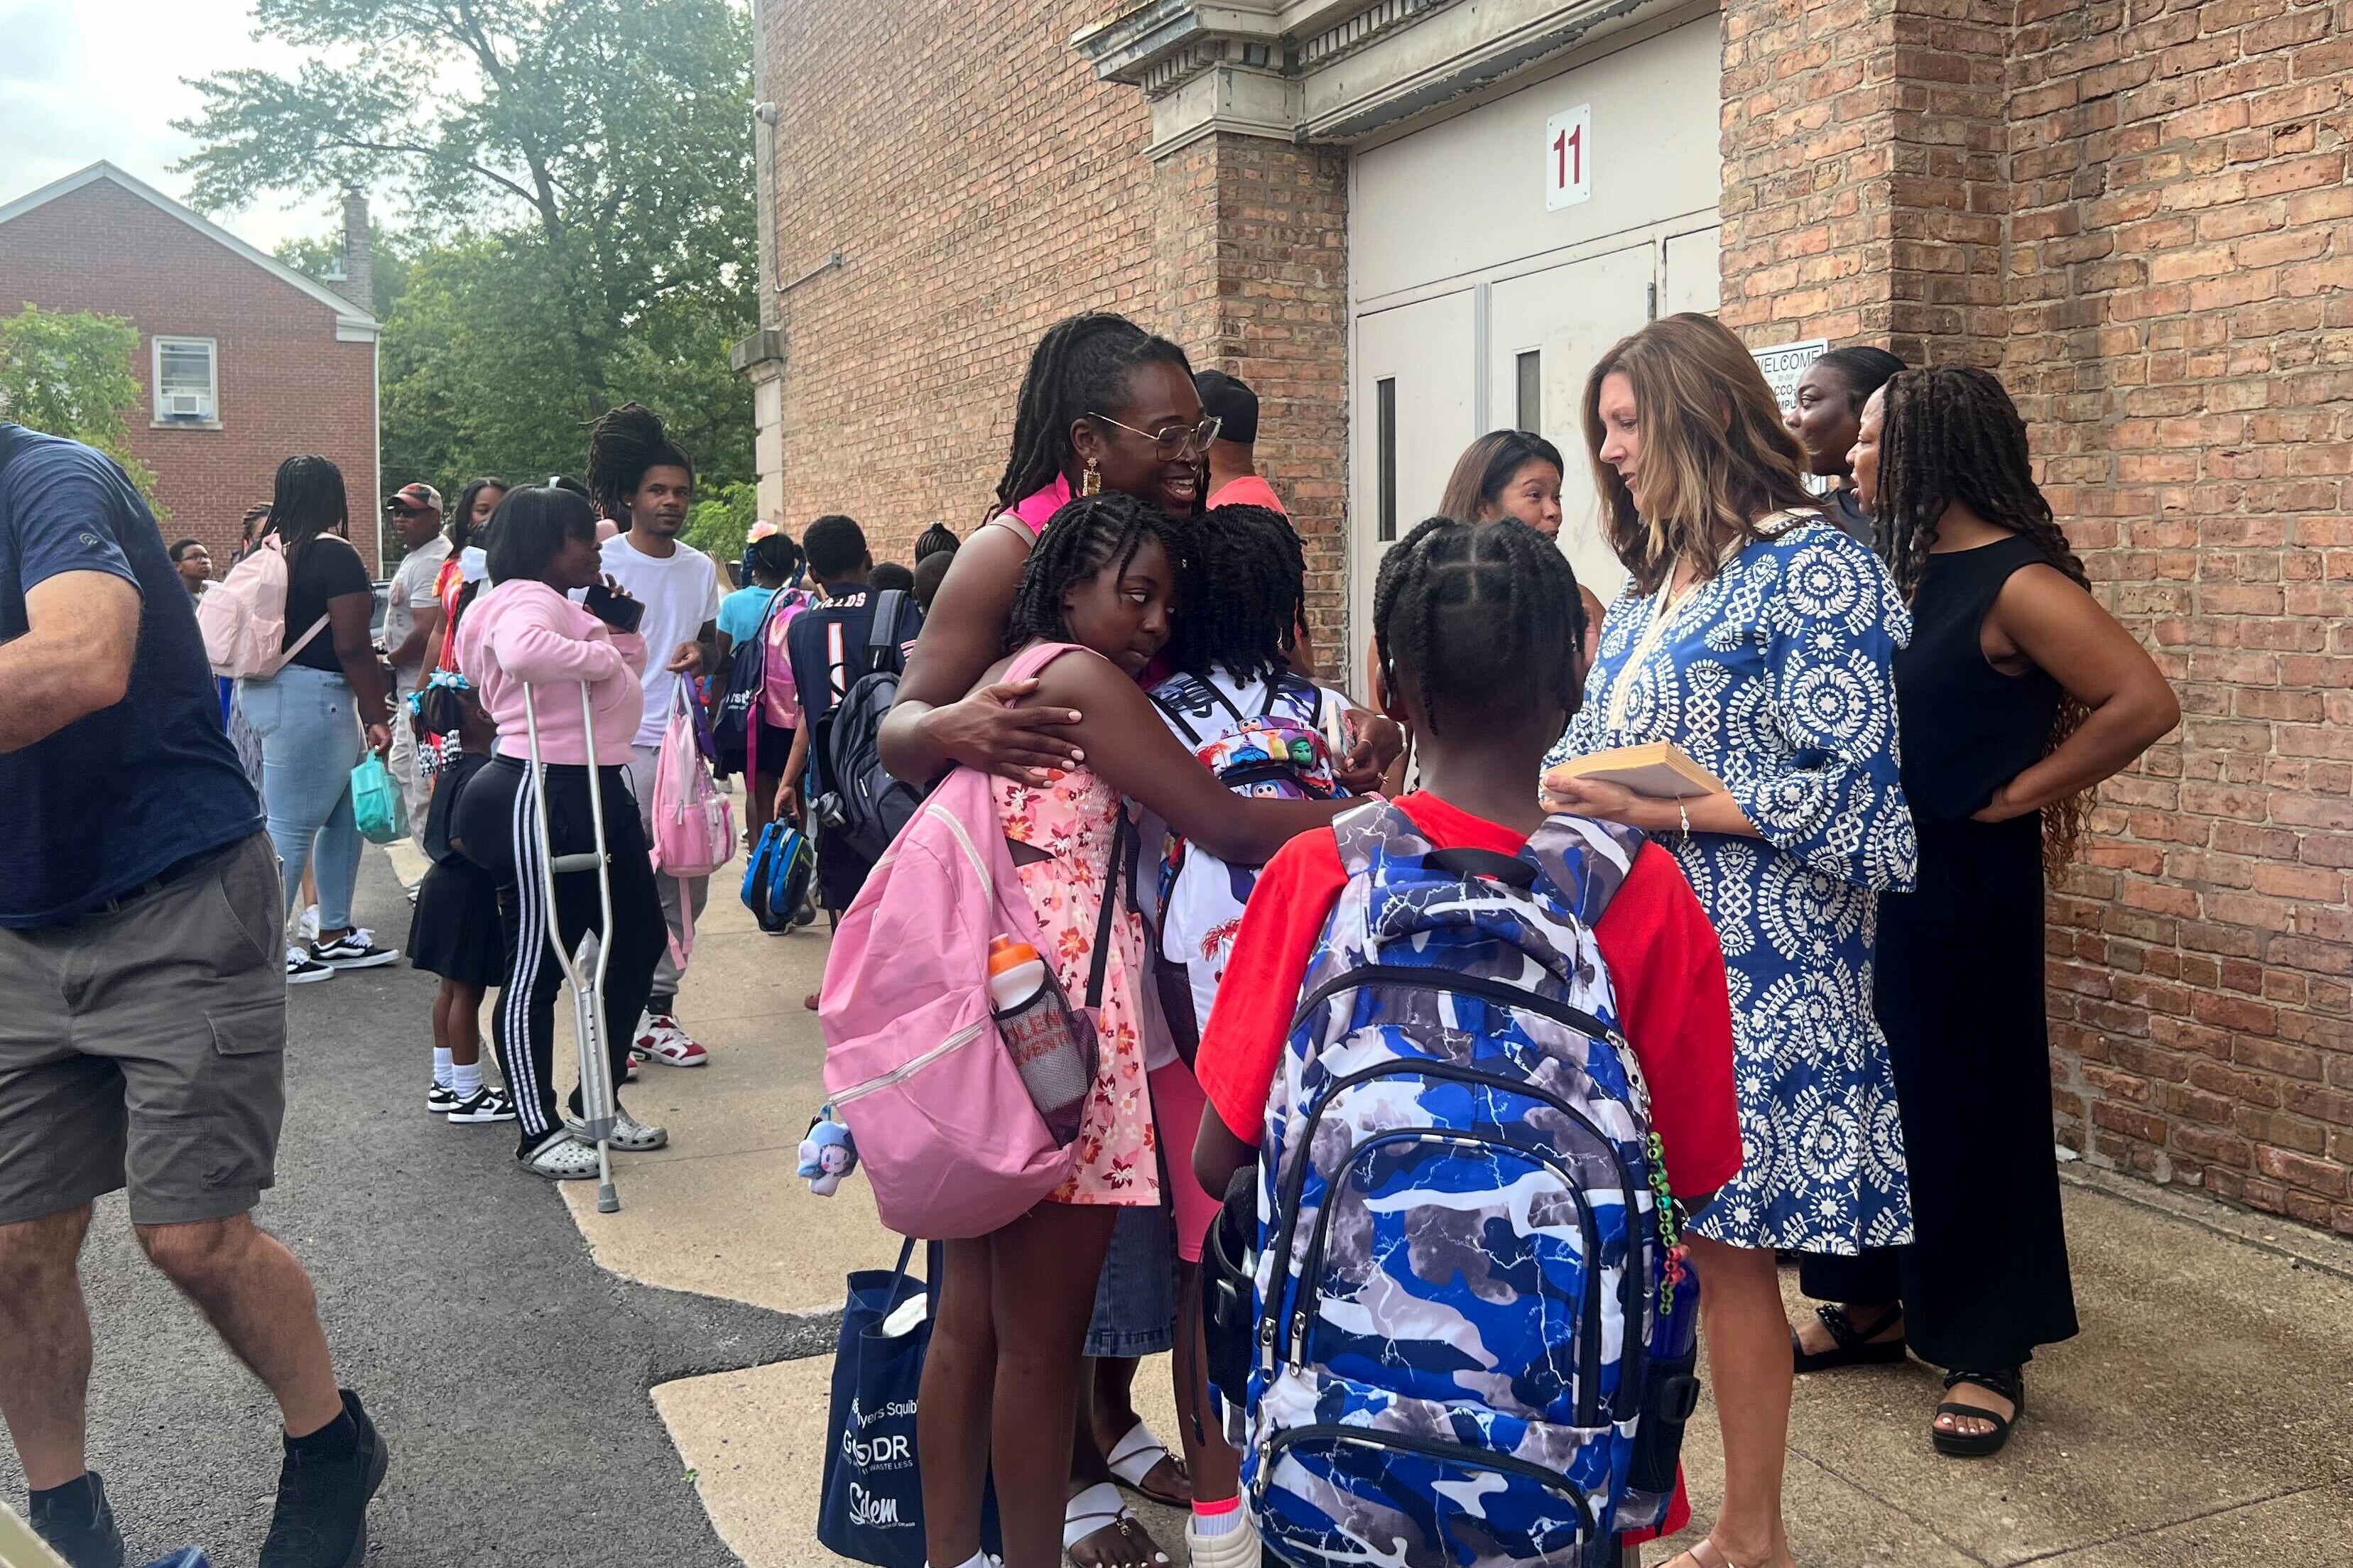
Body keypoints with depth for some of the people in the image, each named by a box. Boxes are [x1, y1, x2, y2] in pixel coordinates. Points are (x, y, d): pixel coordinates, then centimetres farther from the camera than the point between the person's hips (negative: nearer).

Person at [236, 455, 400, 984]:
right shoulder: (335, 555, -11)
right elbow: (352, 647, -15)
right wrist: (377, 718, -10)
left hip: (265, 692, 9)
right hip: (312, 698, -9)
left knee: (345, 814, 16)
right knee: (291, 829, -4)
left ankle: (333, 935, 22)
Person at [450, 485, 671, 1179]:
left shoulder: (558, 605, 20)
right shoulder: (525, 601, -13)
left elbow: (620, 679, 27)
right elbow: (521, 652, -37)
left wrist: (623, 632, 10)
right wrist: (603, 656, -23)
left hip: (596, 789, 11)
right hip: (542, 795, -11)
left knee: (638, 940, 14)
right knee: (537, 966, -2)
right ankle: (539, 1133, 7)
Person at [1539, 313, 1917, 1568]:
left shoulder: (1813, 571, -8)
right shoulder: (1649, 588, 15)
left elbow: (1853, 798, -15)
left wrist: (1658, 805, -17)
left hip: (1751, 972, -7)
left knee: (1725, 1245, 2)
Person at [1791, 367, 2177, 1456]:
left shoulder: (2015, 582, -16)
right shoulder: (1897, 570, 7)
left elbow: (2144, 702, -22)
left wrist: (2021, 791, -14)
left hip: (1960, 888, -7)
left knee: (1965, 1103, 2)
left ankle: (1989, 1353, 17)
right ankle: (1875, 1304, 30)